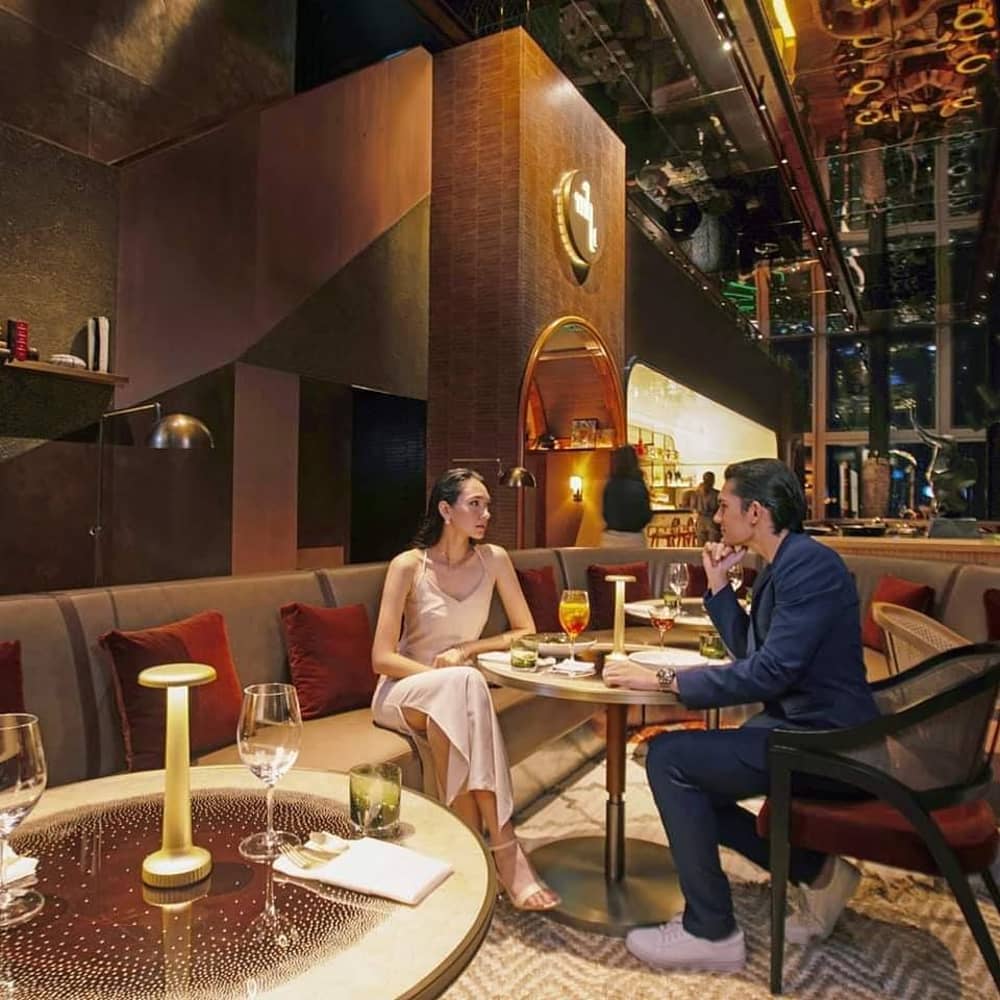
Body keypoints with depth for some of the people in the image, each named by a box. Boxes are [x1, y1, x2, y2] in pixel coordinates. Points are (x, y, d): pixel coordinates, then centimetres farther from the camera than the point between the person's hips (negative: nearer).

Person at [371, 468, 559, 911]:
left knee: (462, 687, -36)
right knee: (463, 684, -36)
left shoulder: (493, 559, -4)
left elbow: (525, 631, 1)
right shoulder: (408, 565, -14)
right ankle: (502, 847, -31)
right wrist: (448, 676, -26)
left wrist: (466, 649, -14)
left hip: (456, 692, 2)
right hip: (405, 691, -2)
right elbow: (382, 658, -15)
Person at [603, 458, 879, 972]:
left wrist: (663, 679, -25)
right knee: (688, 781, 13)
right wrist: (718, 584, 7)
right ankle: (816, 872, 19)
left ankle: (710, 933, -3)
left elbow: (769, 672, -28)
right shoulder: (782, 565, 9)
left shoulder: (811, 564, -20)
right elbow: (748, 650, 17)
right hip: (797, 727, 10)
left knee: (667, 757, -17)